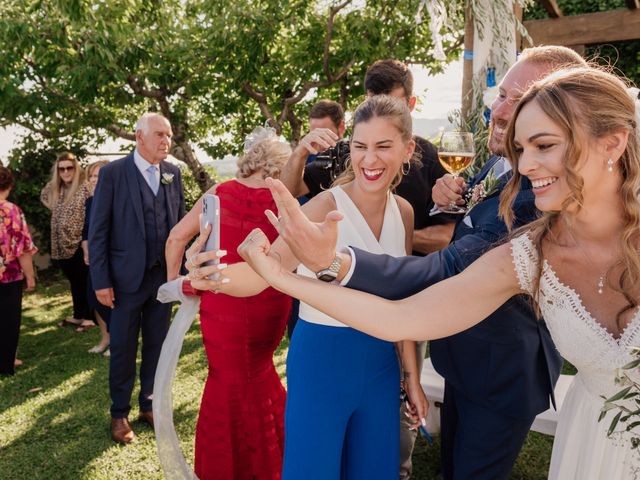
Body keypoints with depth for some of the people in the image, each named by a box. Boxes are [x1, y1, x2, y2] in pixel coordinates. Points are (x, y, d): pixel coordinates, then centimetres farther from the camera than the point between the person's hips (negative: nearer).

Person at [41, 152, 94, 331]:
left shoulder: (85, 187, -12)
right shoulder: (55, 189, 8)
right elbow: (44, 196, 29)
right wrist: (55, 207, 12)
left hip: (80, 243, -6)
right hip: (63, 245, 6)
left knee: (85, 282, 4)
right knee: (74, 282, 16)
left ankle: (89, 317, 14)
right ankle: (78, 315, 27)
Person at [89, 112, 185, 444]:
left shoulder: (173, 173, 3)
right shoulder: (113, 173, -8)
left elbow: (180, 223, 6)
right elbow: (97, 231, -8)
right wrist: (101, 282, -10)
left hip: (164, 276, 4)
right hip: (127, 277, -3)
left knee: (156, 345, 14)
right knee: (123, 349, 9)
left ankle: (149, 405, 32)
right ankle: (119, 414, 27)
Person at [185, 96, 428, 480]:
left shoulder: (403, 212, 0)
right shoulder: (326, 207, -17)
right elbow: (264, 270, -27)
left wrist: (412, 376, 8)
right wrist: (216, 276, -49)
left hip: (381, 364, 5)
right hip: (322, 360, -5)